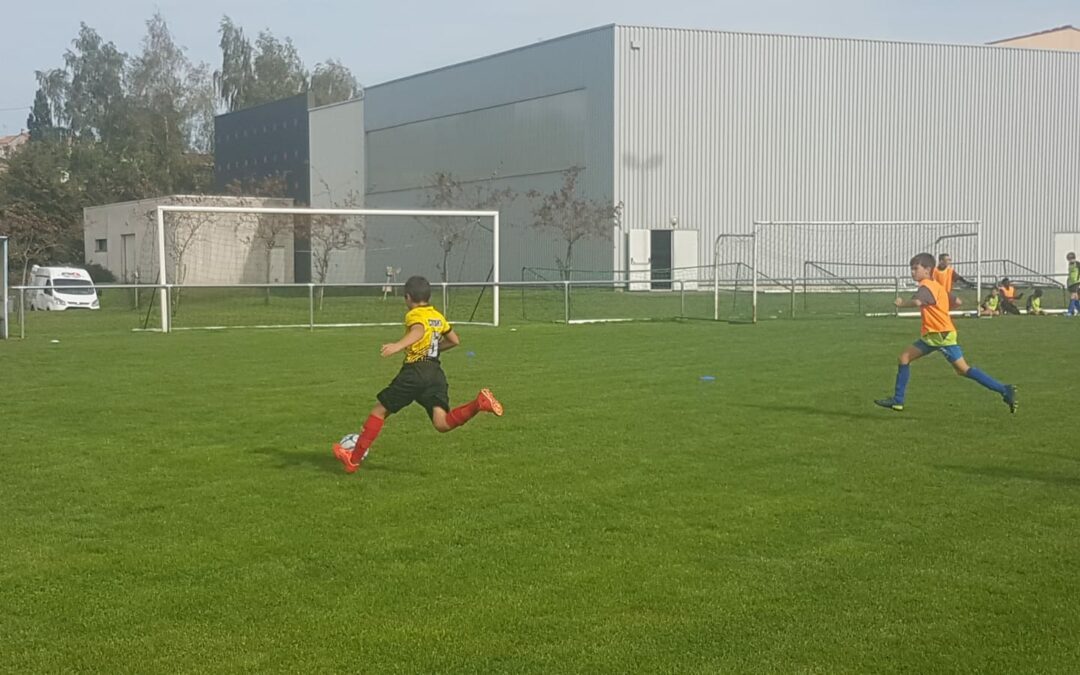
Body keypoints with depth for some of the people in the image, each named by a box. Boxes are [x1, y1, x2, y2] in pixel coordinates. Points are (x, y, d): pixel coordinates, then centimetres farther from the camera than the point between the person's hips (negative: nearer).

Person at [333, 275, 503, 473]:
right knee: (442, 424, -8)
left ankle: (354, 459, 13)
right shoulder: (438, 316, 22)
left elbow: (419, 331, -24)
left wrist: (398, 345, -39)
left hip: (415, 370, -6)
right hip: (436, 373, 6)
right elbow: (455, 340, 32)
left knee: (379, 411, 8)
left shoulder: (414, 315, -1)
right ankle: (479, 403, -29)